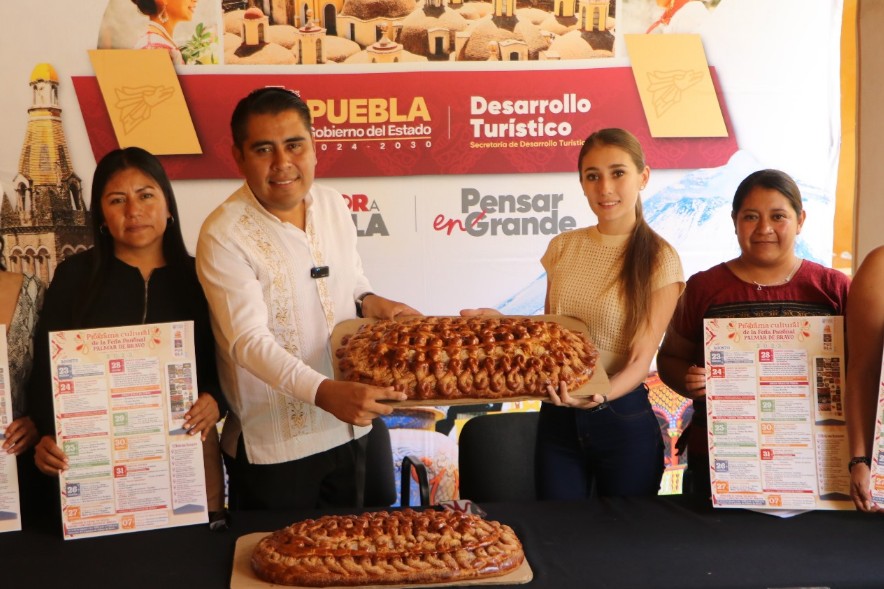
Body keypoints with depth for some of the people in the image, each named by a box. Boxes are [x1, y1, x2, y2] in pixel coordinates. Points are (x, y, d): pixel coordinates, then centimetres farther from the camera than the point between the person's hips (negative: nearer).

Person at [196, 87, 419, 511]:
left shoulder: (333, 205, 1)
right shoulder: (224, 236, -19)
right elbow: (250, 341, -27)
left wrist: (371, 303, -7)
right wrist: (324, 393, -40)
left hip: (347, 430, 6)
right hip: (272, 447, -6)